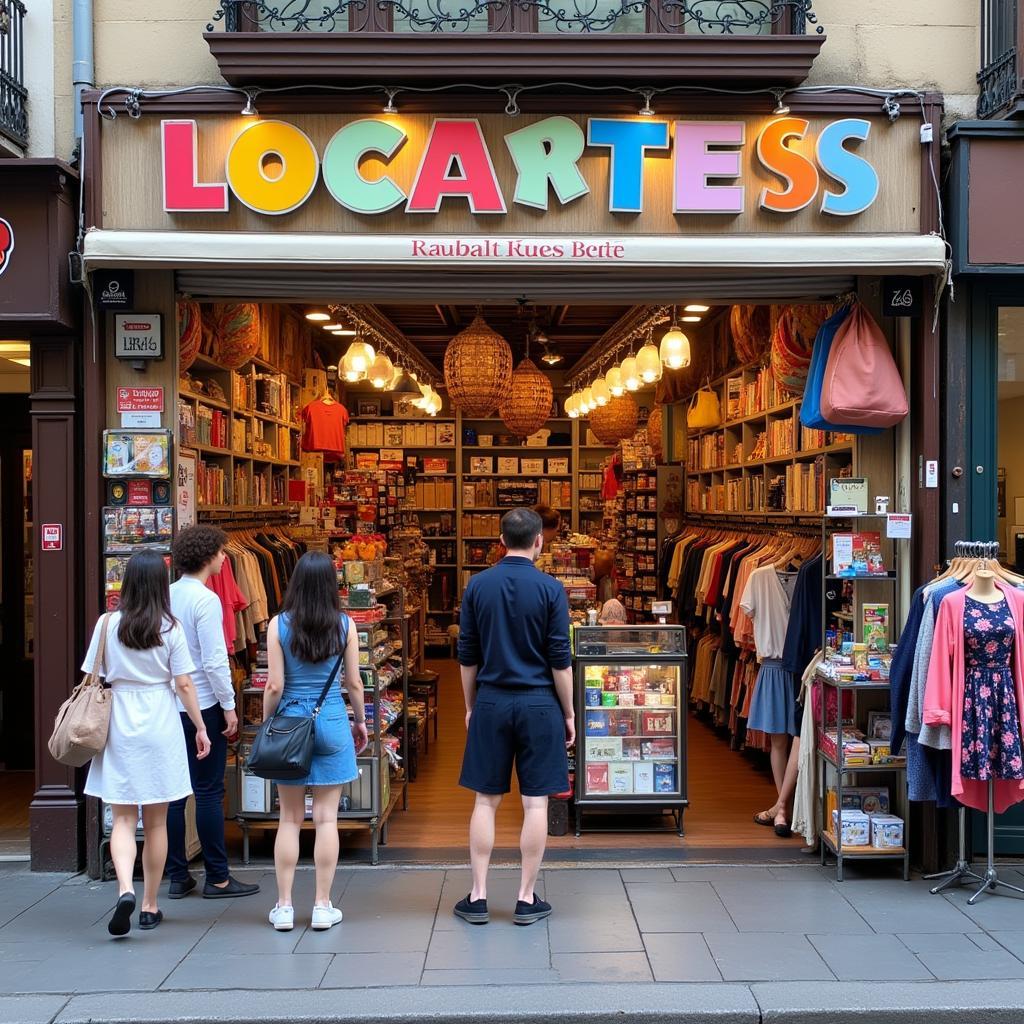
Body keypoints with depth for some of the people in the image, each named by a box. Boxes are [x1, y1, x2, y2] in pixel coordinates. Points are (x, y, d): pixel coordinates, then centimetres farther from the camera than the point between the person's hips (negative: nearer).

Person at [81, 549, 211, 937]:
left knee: (123, 819, 6)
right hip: (161, 727, 0)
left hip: (119, 727, 0)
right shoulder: (171, 628, -5)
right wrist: (200, 728, 6)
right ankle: (150, 906, 19)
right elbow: (184, 684, -4)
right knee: (156, 822, 11)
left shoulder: (107, 624, -3)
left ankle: (125, 889, -17)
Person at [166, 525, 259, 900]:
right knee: (208, 791, 0)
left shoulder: (167, 596, 7)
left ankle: (177, 877, 16)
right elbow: (214, 661, -17)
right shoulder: (206, 599, -14)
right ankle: (217, 878, 6)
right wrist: (229, 706, -10)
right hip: (203, 705, -7)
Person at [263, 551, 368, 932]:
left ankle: (284, 907, 13)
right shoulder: (345, 625, -3)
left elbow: (274, 686, -6)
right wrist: (360, 721, 16)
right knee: (327, 818, 5)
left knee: (289, 819, 9)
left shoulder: (279, 625, -6)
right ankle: (323, 907, 10)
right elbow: (353, 682, 2)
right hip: (332, 725, 0)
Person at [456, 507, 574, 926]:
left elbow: (467, 655, 5)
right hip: (538, 703, -2)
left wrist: (471, 705, 16)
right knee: (535, 803, 5)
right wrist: (569, 713, 3)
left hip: (491, 702, 3)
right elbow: (560, 660, -6)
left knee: (486, 801, 9)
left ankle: (478, 897, 13)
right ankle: (526, 899, 11)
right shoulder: (550, 588, -7)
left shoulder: (478, 585, 1)